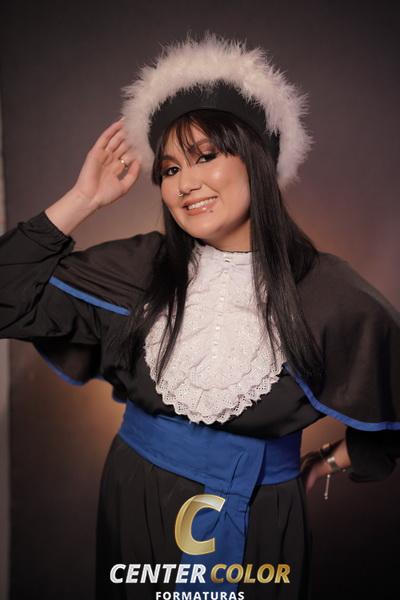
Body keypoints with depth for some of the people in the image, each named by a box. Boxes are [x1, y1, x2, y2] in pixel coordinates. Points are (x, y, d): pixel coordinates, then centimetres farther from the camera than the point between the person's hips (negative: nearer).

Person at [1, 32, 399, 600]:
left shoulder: (327, 292, -15)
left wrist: (346, 456, 8)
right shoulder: (139, 267, -9)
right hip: (136, 504, 3)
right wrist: (84, 199, -11)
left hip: (260, 519, -2)